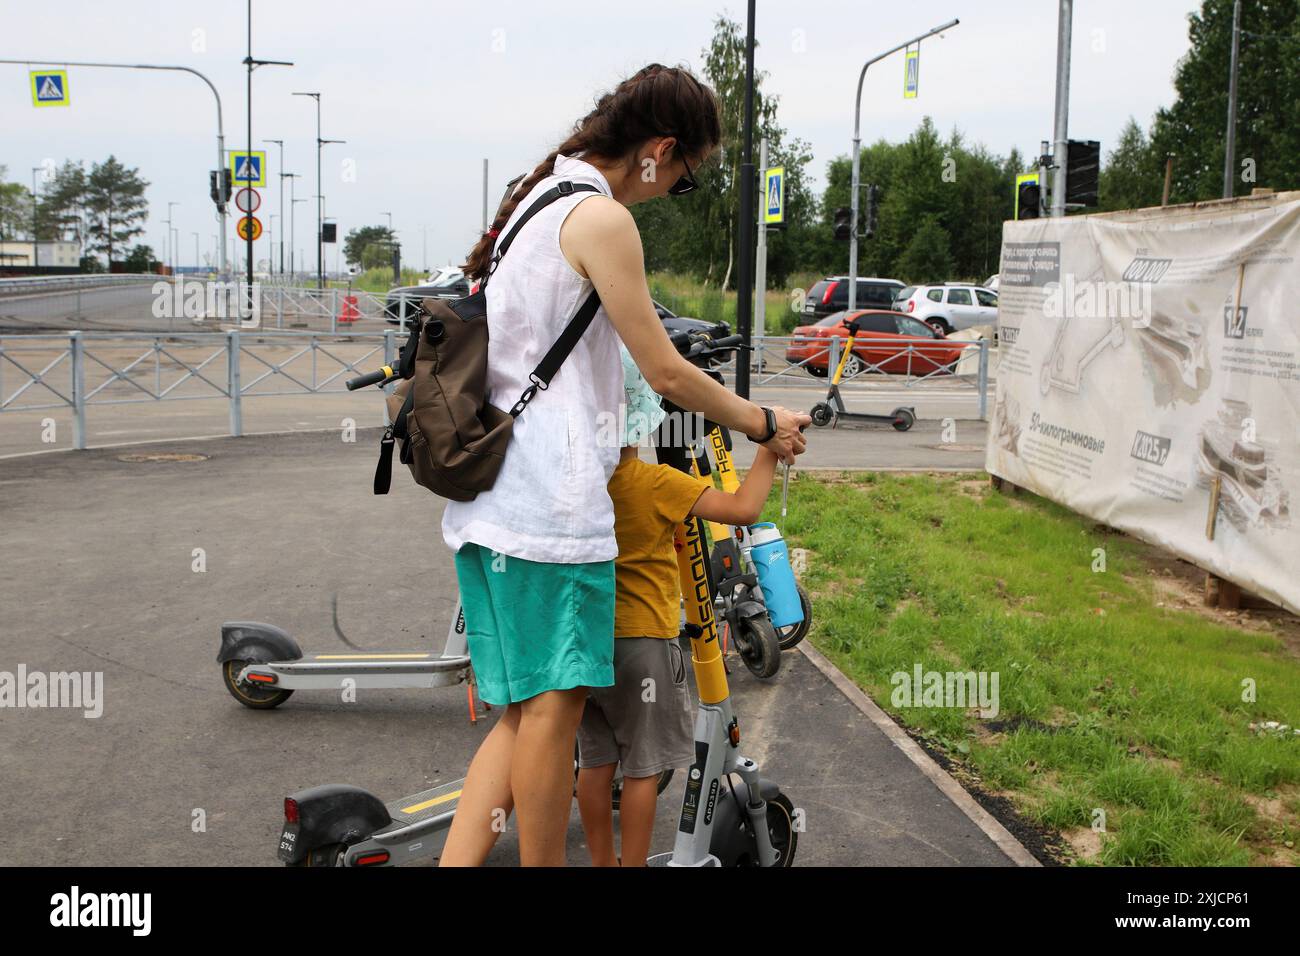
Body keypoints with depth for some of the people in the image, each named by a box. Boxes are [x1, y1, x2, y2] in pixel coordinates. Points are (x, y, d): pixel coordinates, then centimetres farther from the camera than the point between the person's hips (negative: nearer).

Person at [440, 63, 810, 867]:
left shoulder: (539, 201, 19)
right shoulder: (602, 219, -11)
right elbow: (667, 374, -10)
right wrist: (764, 424, 4)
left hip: (487, 499, 10)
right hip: (551, 499, -10)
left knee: (529, 708, 11)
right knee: (554, 702, 0)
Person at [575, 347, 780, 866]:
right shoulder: (658, 484, -18)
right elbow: (743, 509, -23)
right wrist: (769, 451, -13)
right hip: (642, 642, -5)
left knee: (595, 761, 14)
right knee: (643, 766, 6)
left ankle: (601, 863, 24)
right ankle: (632, 864, 13)